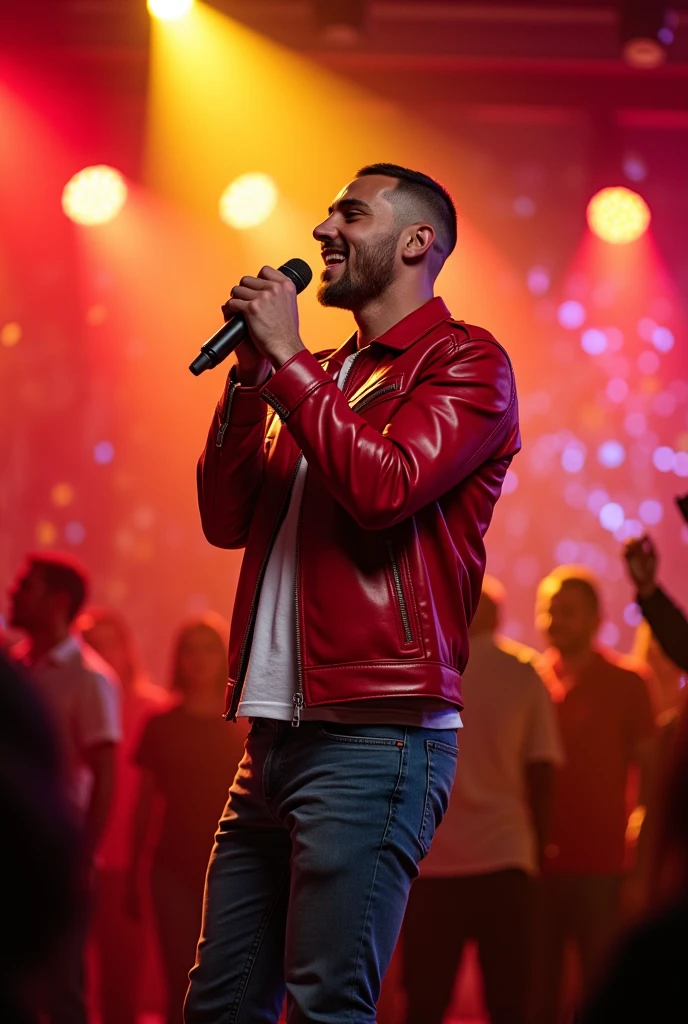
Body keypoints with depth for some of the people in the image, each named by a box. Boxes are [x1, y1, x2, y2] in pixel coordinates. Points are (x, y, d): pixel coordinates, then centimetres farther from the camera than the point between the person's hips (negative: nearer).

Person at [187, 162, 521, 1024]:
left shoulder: (464, 362, 0)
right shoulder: (325, 374, 22)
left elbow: (384, 485, -18)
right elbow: (227, 519, 16)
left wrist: (286, 357, -10)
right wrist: (250, 373, 5)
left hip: (374, 735, -8)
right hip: (275, 735, 8)